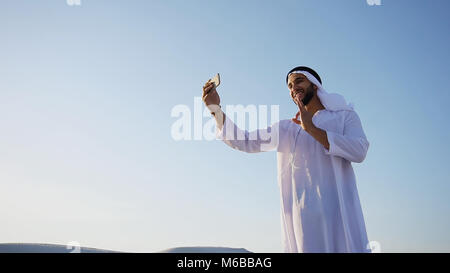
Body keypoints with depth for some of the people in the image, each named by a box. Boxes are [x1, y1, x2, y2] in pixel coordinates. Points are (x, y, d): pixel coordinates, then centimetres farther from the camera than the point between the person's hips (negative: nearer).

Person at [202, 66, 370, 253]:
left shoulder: (344, 116, 11)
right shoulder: (285, 129, 18)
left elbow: (359, 151, -7)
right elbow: (244, 141, 11)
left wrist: (311, 129, -11)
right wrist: (216, 109, -1)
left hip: (336, 211, -2)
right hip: (298, 214, 2)